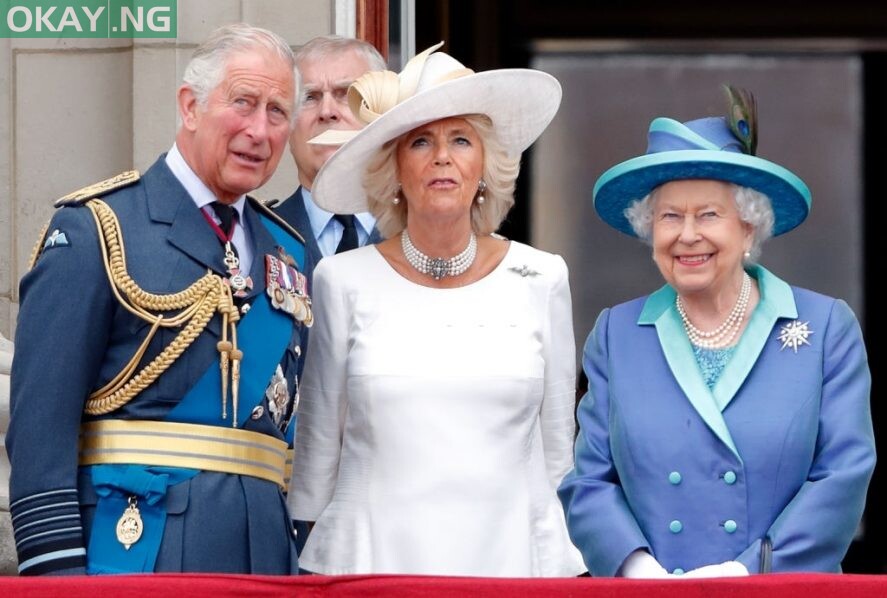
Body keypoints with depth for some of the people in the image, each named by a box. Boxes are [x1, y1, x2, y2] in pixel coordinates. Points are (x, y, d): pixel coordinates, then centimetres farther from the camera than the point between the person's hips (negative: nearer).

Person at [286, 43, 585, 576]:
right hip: (369, 561, -1)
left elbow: (556, 450, 8)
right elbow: (318, 446, 7)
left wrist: (559, 571, 6)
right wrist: (307, 574, 10)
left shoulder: (541, 280, 3)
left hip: (507, 555, 1)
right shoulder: (344, 281, 0)